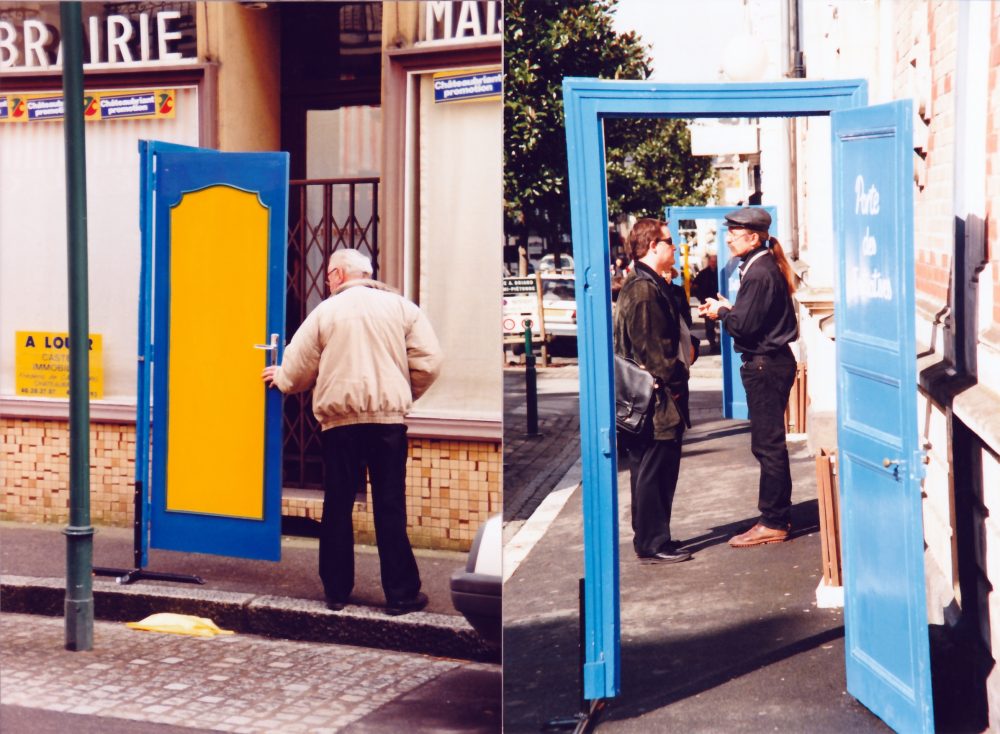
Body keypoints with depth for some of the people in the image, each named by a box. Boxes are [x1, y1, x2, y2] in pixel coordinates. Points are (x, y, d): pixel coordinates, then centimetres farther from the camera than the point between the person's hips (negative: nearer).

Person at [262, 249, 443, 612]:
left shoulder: (325, 311, 3)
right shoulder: (401, 306, 5)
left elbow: (297, 370, 5)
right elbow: (428, 362, 0)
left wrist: (279, 377, 27)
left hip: (339, 421, 0)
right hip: (388, 418, 0)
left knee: (337, 507, 9)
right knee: (390, 508, 3)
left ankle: (337, 590, 15)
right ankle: (401, 593, 5)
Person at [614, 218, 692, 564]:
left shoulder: (649, 286, 17)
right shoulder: (644, 289, -17)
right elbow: (653, 348, -20)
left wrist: (677, 378, 15)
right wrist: (677, 382, -12)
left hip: (651, 400, 11)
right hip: (655, 399, -11)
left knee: (652, 472, 14)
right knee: (653, 472, -4)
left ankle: (653, 540, 22)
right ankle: (653, 544, 3)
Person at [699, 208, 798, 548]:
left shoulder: (760, 273, -17)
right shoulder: (761, 267, 14)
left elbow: (745, 324, -20)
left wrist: (721, 312, -3)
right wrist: (729, 309, 6)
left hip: (766, 366, -11)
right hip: (769, 362, 11)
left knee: (768, 444, -5)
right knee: (769, 444, 15)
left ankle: (773, 523, 1)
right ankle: (777, 516, 23)